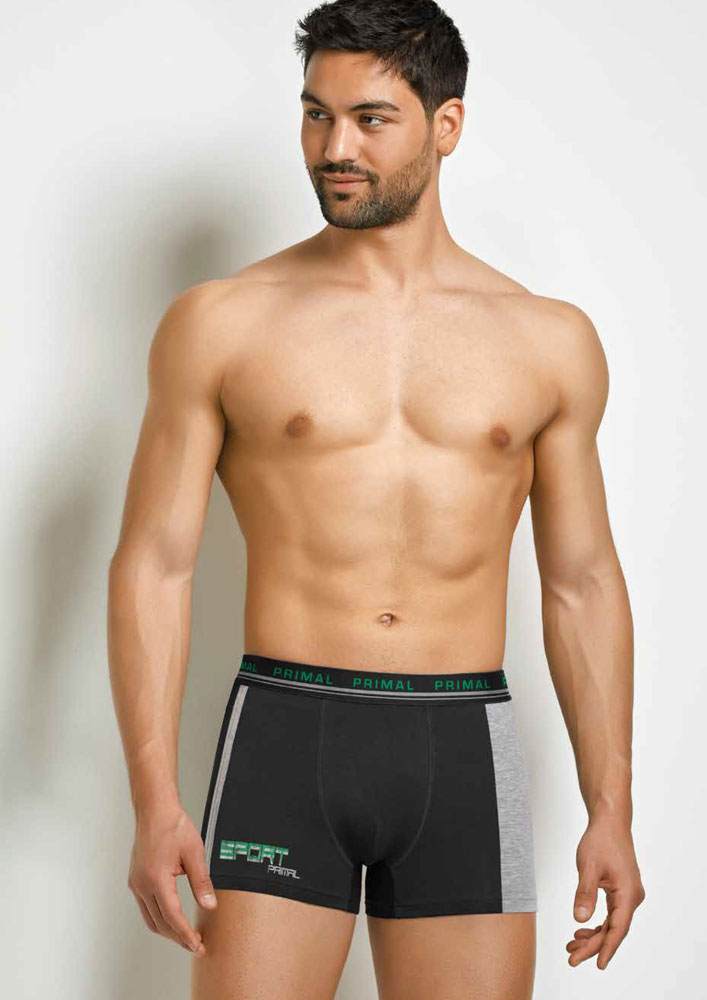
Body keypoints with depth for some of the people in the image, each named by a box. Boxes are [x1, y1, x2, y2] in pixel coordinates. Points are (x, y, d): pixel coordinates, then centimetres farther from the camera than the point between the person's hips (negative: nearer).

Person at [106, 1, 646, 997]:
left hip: (464, 748, 2)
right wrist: (155, 802, -8)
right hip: (283, 733, -1)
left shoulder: (550, 340, 7)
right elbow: (154, 563, 0)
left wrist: (612, 809, 6)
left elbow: (582, 585, 10)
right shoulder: (221, 323, 1)